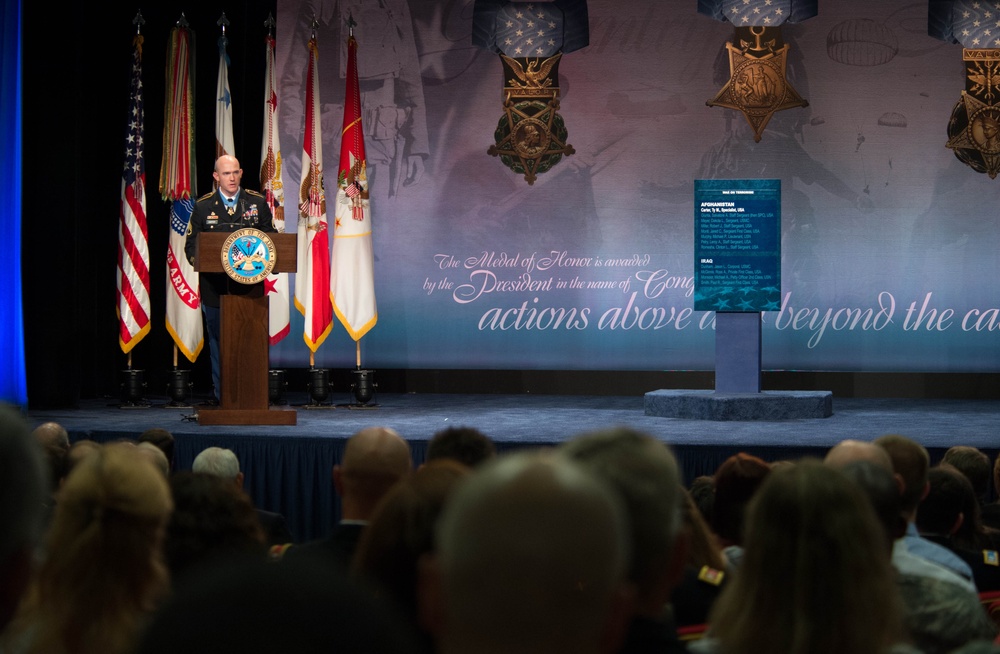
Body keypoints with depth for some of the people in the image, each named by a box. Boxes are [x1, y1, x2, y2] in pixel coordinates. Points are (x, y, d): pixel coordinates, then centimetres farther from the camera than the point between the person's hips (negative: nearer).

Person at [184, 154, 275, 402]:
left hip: (250, 286, 0)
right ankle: (223, 398, 9)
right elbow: (191, 245, 8)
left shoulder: (258, 202, 8)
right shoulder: (203, 206, 6)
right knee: (218, 342, 4)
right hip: (215, 287, 0)